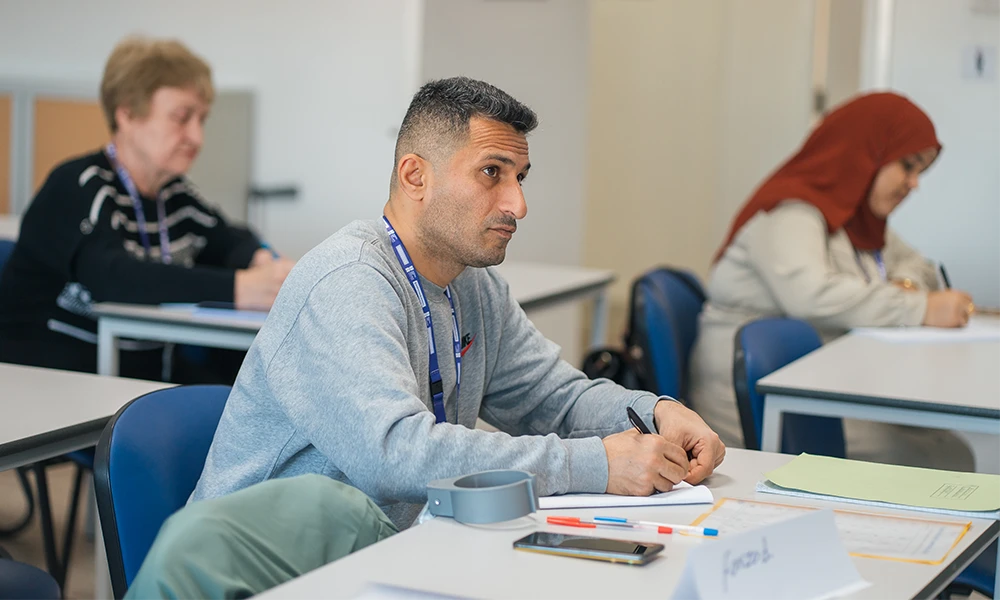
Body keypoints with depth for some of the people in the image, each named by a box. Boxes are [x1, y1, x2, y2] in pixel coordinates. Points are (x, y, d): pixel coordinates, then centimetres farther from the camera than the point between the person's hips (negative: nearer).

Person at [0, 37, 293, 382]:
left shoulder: (174, 193, 11)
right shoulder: (79, 188, -13)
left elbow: (227, 241, 25)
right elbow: (112, 277, -30)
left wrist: (260, 261, -1)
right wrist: (240, 289, -41)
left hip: (137, 382, 7)